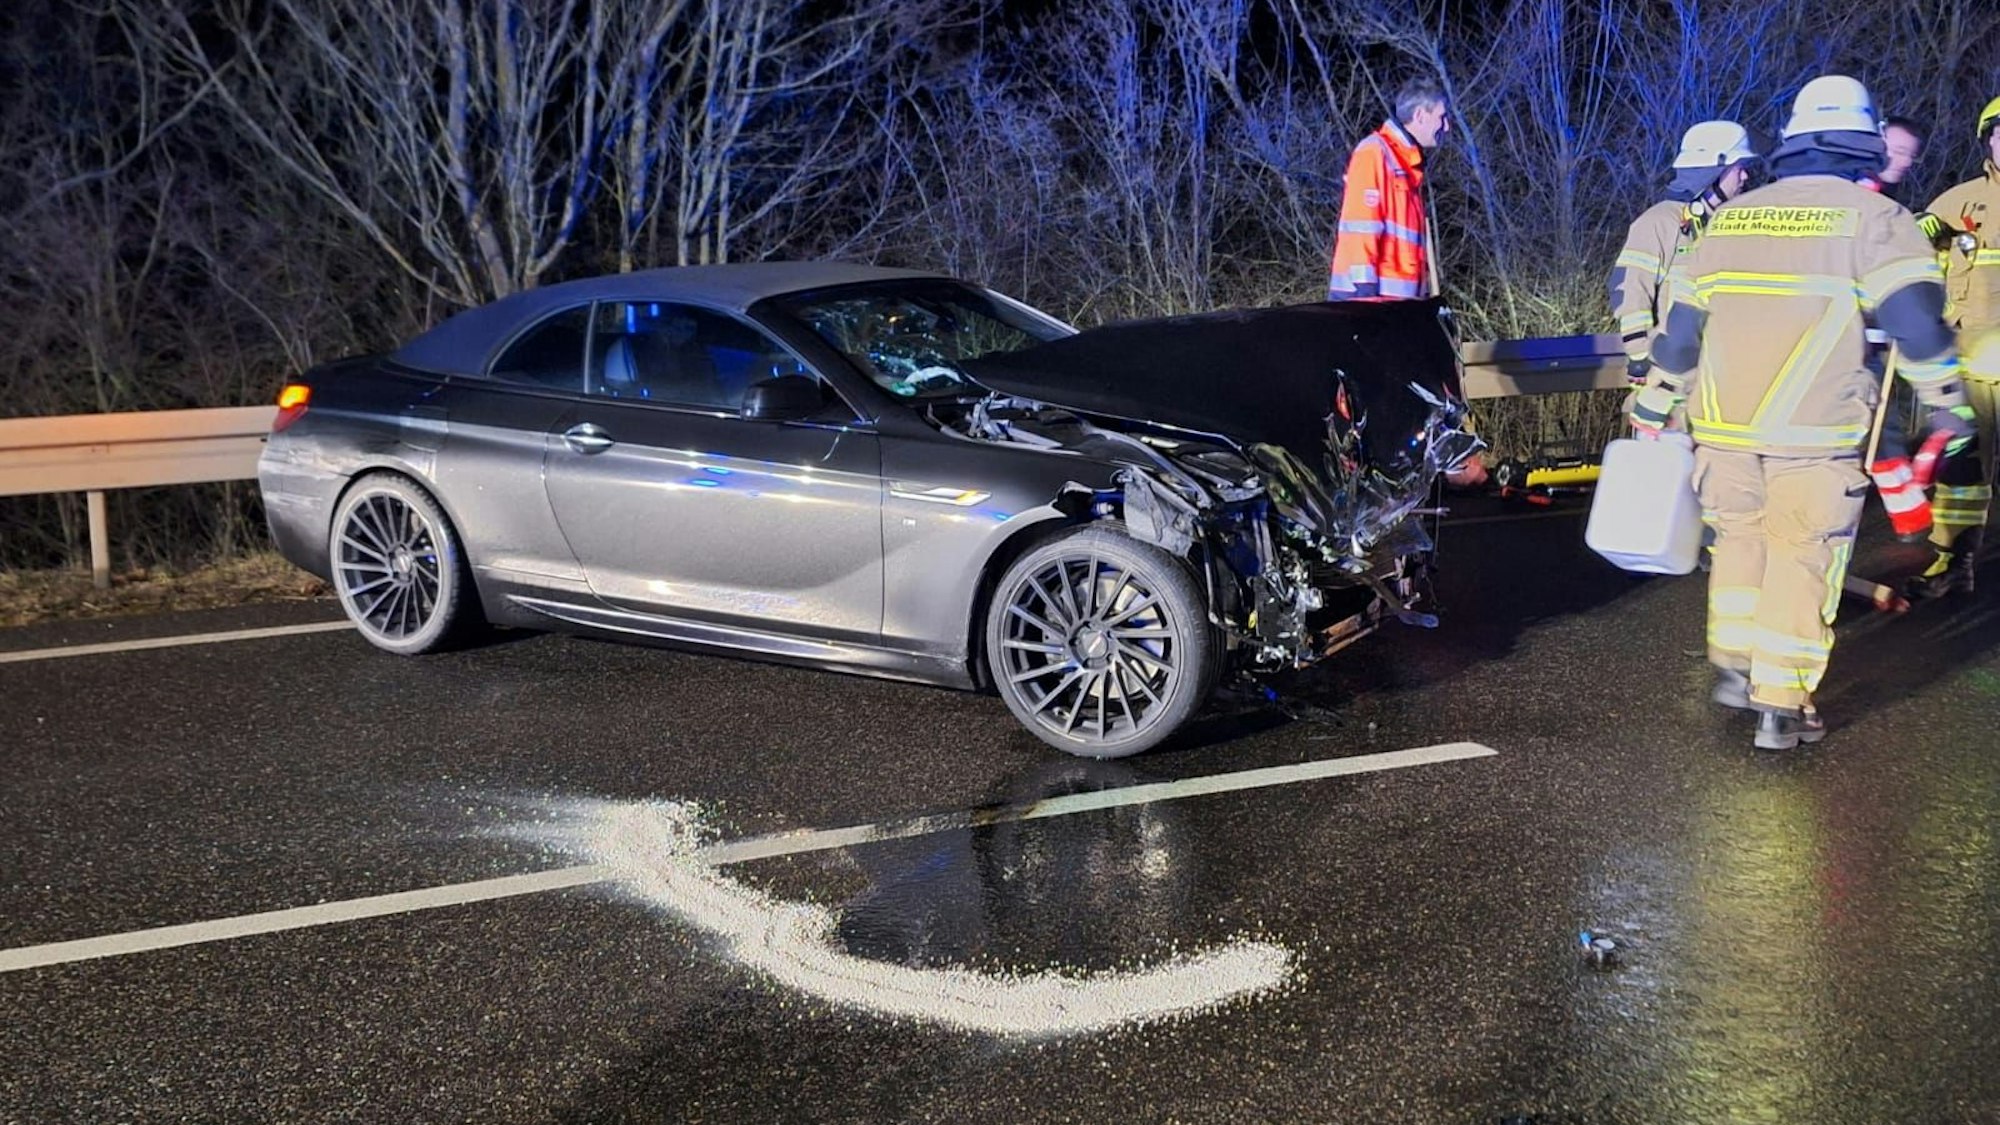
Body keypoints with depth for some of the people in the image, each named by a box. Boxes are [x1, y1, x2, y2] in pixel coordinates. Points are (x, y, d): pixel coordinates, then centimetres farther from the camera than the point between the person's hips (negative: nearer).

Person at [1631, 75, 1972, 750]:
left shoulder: (1729, 218, 14)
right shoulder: (1872, 216, 0)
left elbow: (1682, 322, 16)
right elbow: (1916, 317, -8)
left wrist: (1656, 405, 23)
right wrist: (1945, 399, 5)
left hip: (1722, 421, 4)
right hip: (1814, 428, -4)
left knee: (1739, 536, 21)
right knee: (1801, 558, 3)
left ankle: (1733, 666, 23)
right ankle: (1780, 707, 3)